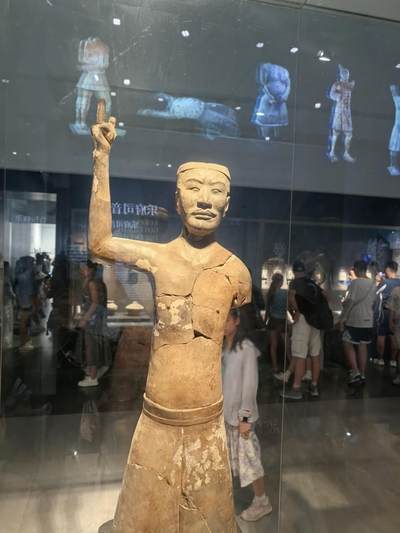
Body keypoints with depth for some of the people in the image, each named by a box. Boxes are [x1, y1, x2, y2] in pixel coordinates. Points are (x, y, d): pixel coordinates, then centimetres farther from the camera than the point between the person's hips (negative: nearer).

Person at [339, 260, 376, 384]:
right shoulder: (373, 283, 8)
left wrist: (342, 318, -10)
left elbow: (350, 301, -16)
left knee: (348, 344, 5)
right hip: (368, 320, 6)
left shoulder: (355, 282, -14)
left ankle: (355, 372, -4)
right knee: (362, 346, 12)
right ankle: (362, 374, 17)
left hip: (354, 320, -6)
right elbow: (372, 301, 15)